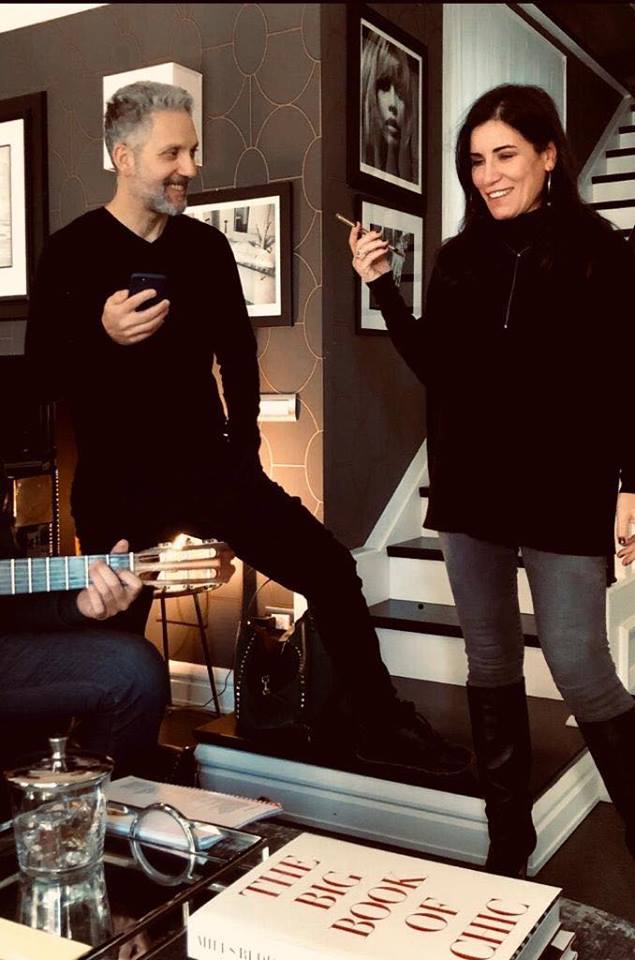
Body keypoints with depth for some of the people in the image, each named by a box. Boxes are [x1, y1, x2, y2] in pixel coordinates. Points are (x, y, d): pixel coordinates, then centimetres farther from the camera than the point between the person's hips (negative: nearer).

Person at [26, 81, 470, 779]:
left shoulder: (207, 245, 7)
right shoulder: (73, 251, -3)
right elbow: (41, 363, -5)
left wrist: (244, 444, 10)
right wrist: (102, 334, -24)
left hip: (210, 463, 3)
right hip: (117, 482, -2)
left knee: (330, 569, -6)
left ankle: (379, 723, 11)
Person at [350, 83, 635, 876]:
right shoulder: (459, 261, 9)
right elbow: (435, 373, 6)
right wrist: (383, 290, -3)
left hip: (563, 493, -4)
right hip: (471, 490, 5)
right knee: (490, 667, 10)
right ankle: (507, 840, 24)